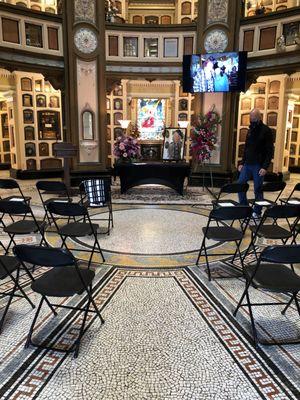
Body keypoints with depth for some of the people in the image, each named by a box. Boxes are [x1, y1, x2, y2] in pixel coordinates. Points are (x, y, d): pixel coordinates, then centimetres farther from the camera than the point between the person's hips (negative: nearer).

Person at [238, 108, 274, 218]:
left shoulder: (266, 131, -6)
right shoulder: (251, 130, 13)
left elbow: (270, 151, -9)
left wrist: (265, 167, -17)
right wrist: (242, 163, 10)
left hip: (258, 166, -6)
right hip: (247, 165, 6)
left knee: (258, 190, 1)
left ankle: (257, 212, 14)